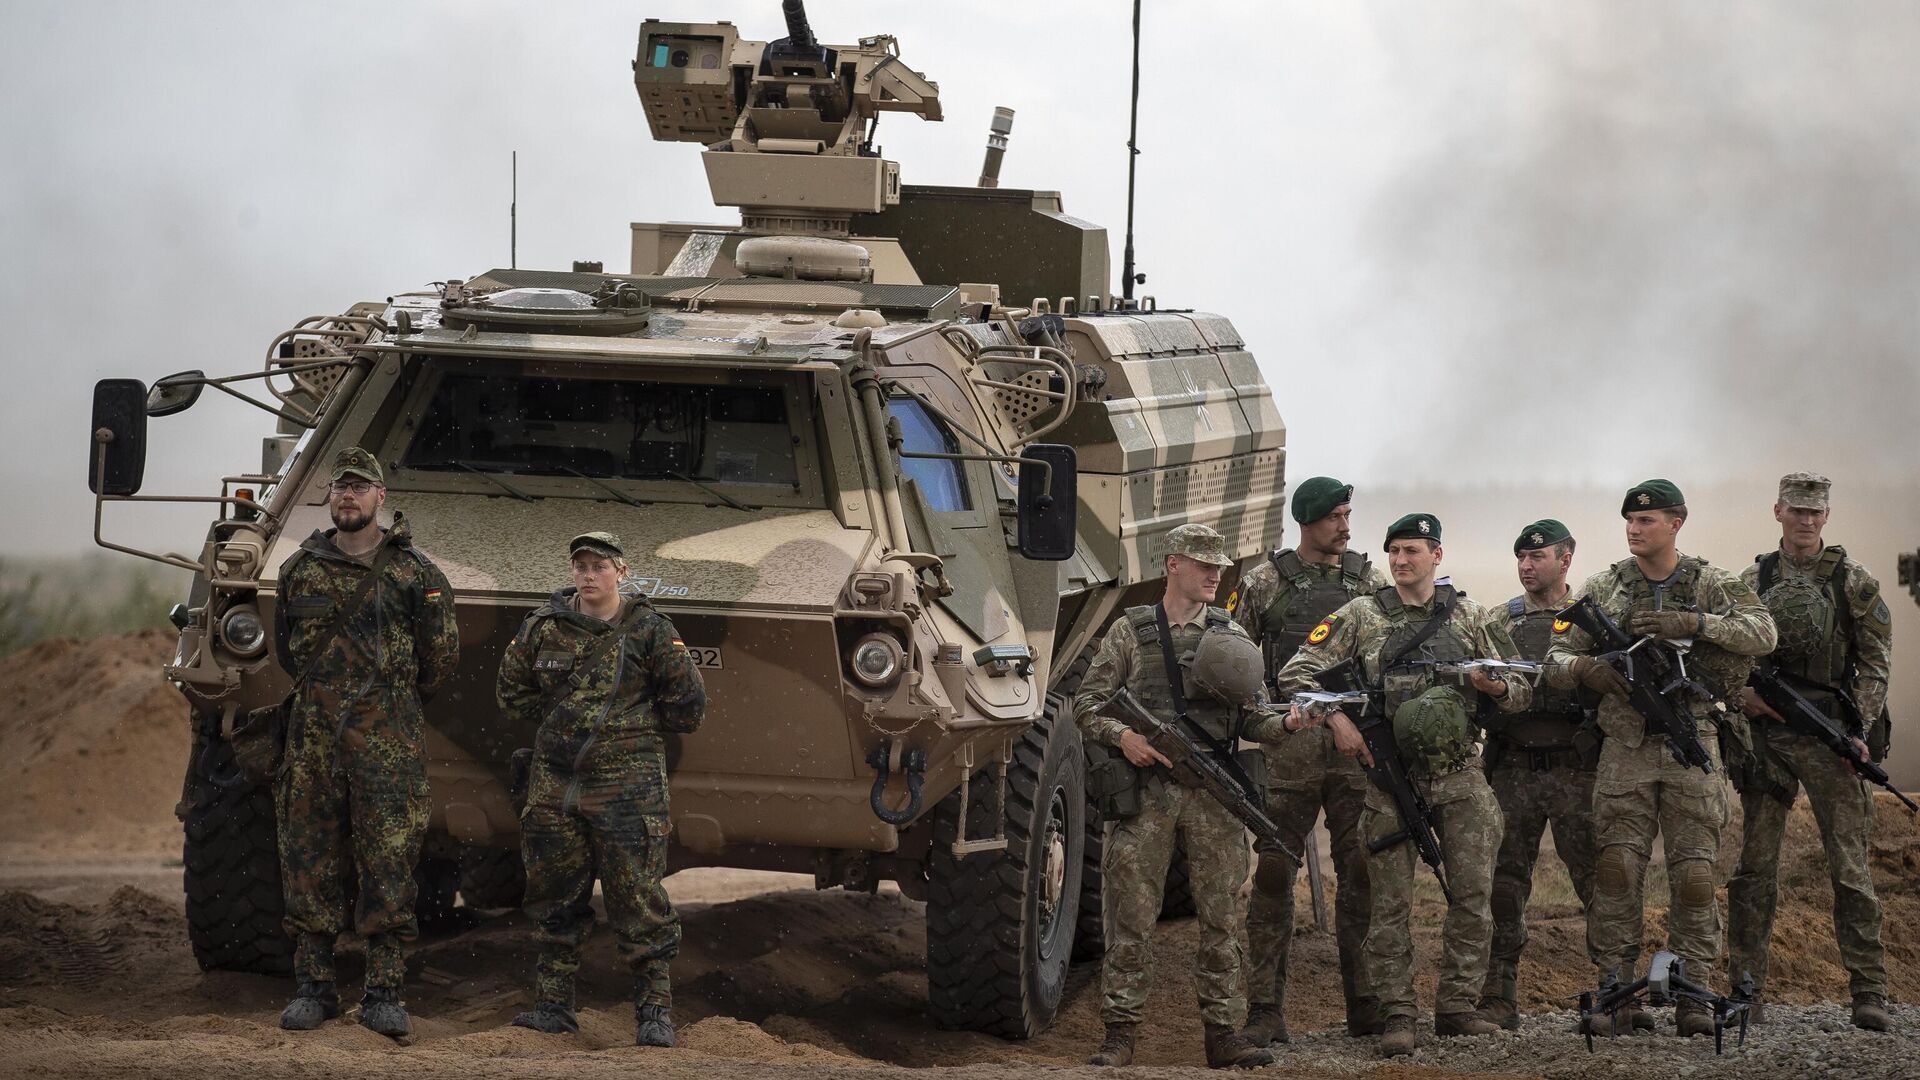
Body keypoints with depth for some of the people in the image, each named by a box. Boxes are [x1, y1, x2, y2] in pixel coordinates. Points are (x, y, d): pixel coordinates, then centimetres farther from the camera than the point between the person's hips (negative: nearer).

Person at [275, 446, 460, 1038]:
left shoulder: (414, 571, 1)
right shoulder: (300, 569, 9)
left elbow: (441, 656, 8)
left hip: (387, 738, -3)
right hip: (313, 734, 3)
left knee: (387, 862, -5)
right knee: (309, 860, 3)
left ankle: (384, 993, -2)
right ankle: (314, 987, 10)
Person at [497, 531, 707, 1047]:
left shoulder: (651, 631, -3)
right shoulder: (543, 625, 5)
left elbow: (688, 705, 2)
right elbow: (511, 692, 17)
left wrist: (630, 724, 5)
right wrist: (560, 719, 9)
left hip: (626, 787, -4)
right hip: (554, 785, 4)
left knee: (638, 903, -5)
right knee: (555, 900, 9)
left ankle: (654, 1011, -1)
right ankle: (553, 1006, 18)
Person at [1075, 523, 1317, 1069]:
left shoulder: (1232, 636, 13)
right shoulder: (1130, 631, 6)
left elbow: (1252, 716, 11)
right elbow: (1087, 704, 5)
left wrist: (1287, 723, -10)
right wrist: (1122, 736, -14)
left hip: (1214, 795, 2)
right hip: (1145, 791, -2)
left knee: (1220, 916, 2)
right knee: (1130, 916, -3)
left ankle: (1222, 1032, 8)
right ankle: (1120, 1034, 1)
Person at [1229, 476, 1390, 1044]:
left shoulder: (1371, 581, 12)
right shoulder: (1264, 582, 5)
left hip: (1357, 746, 2)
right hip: (1289, 748, -2)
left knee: (1361, 873, 4)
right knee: (1274, 876, -3)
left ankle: (1366, 1005, 11)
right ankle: (1265, 1011, 0)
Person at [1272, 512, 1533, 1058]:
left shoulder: (1470, 617, 10)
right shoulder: (1360, 616, 4)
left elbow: (1522, 690, 14)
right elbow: (1296, 674, 2)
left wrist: (1496, 686, -9)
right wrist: (1336, 719, -11)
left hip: (1460, 776, 2)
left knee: (1473, 894, 0)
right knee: (1390, 903, -2)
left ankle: (1455, 1007, 10)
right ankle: (1396, 1015, 2)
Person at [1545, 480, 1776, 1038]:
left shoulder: (1712, 584, 5)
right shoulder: (1603, 588, 8)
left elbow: (1762, 633, -11)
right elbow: (1557, 660, 8)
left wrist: (1690, 623, -20)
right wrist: (1586, 670, -15)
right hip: (1625, 746, 1)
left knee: (1694, 873, -2)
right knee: (1616, 869, -6)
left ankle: (1693, 992, 4)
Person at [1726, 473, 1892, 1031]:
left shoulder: (1853, 582, 4)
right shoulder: (1751, 582, 10)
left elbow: (1875, 662, 3)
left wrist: (1859, 729, -8)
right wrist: (1747, 695, -7)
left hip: (1832, 737, -2)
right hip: (1765, 733, 2)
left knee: (1849, 865, -5)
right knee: (1754, 865, 3)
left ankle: (1869, 992, -4)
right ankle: (1746, 990, 9)